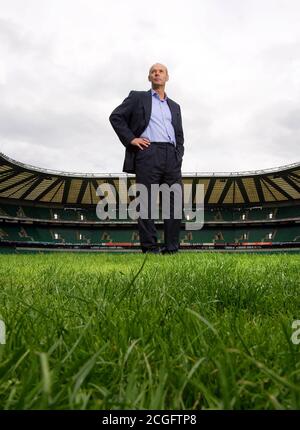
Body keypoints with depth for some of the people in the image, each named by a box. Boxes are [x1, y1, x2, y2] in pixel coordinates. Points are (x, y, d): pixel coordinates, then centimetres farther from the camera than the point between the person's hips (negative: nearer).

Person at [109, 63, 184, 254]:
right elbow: (115, 117, 7)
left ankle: (172, 250, 1)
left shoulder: (174, 106, 28)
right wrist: (131, 139, -4)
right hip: (148, 153, -4)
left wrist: (179, 156, 9)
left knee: (176, 202, -3)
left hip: (171, 156, 5)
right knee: (147, 203, -8)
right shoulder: (137, 97, 16)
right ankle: (150, 249, -5)